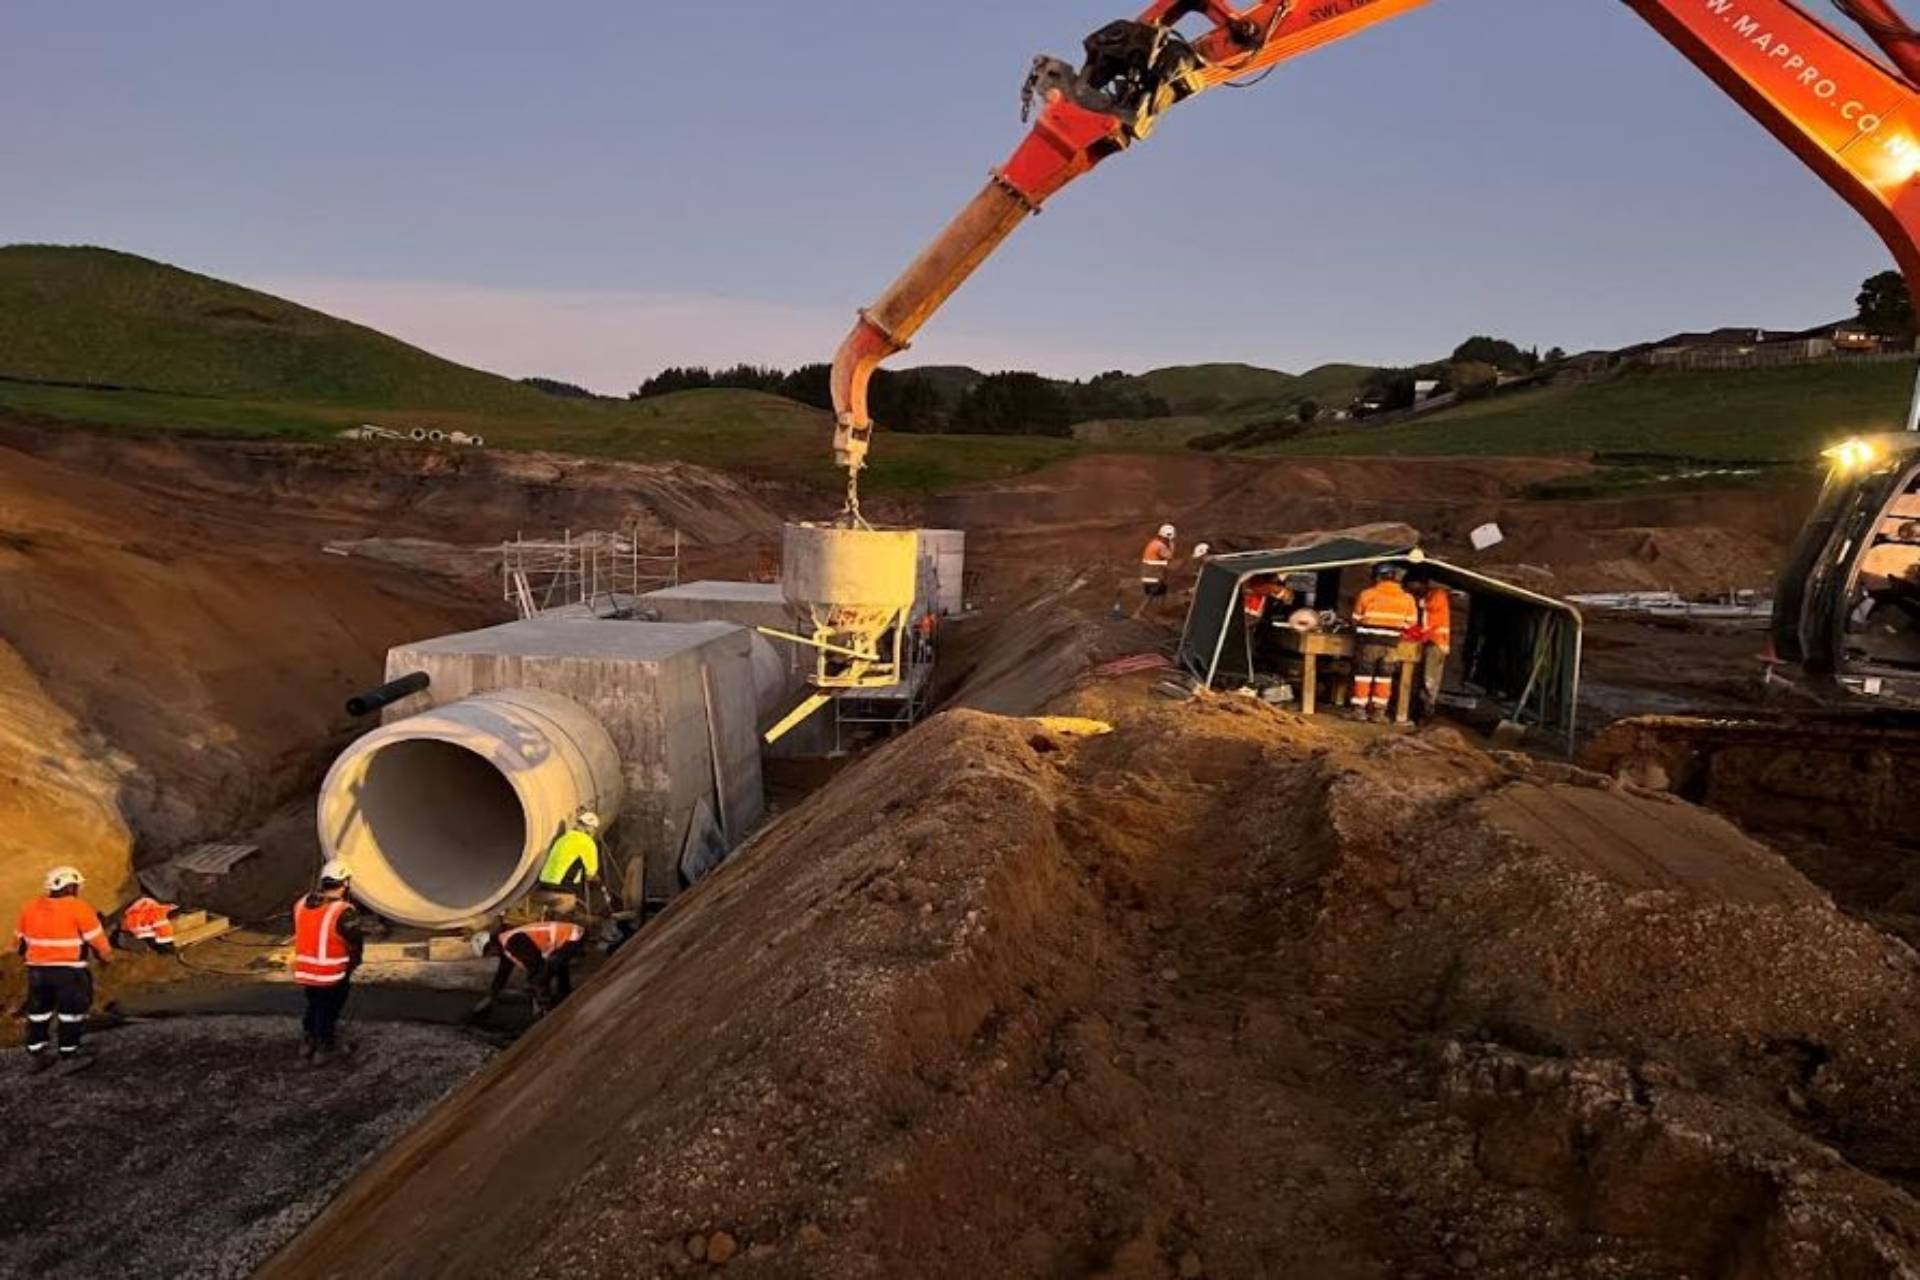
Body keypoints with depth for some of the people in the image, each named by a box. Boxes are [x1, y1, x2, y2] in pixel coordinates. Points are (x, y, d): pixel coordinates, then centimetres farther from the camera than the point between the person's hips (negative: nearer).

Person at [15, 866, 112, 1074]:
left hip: (37, 970, 6)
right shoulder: (79, 909, -13)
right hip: (69, 971, -6)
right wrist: (107, 958, 7)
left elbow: (19, 942, 14)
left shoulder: (30, 908, 5)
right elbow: (98, 941, -11)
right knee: (71, 1012, 5)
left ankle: (36, 1055, 27)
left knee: (38, 1012, 19)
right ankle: (68, 1058, 8)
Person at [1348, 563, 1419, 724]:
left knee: (1363, 674, 5)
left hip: (1369, 640, -3)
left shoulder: (1367, 594, -6)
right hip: (1391, 644, 3)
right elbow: (1411, 623, 8)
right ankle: (1379, 711, 10)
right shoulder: (1407, 599, 2)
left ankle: (1360, 709, 4)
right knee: (1384, 677, 10)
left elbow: (1356, 619, 2)